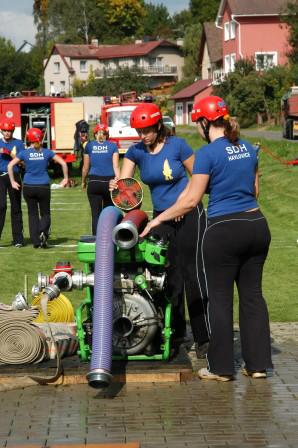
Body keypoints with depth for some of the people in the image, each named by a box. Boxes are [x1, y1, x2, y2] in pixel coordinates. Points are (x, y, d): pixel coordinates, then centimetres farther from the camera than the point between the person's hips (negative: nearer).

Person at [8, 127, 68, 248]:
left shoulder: (24, 153, -1)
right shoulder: (47, 152, 0)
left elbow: (10, 165, -8)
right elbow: (63, 163, -2)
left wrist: (12, 181, -1)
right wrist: (65, 178, 7)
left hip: (28, 187, 0)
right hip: (43, 187, 0)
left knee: (32, 214, 12)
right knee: (45, 213, 11)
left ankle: (36, 241, 6)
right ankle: (43, 232, -19)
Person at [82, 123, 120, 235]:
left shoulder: (89, 146, 6)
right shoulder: (113, 146, 5)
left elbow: (85, 167, 10)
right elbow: (116, 166, -3)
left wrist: (83, 181, 23)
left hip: (94, 182, 0)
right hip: (109, 182, 0)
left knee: (96, 214, 0)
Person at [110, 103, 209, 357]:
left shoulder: (177, 145, -10)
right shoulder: (136, 152, 2)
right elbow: (123, 182, -7)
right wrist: (115, 186, -30)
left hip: (188, 215, -5)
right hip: (162, 218, 5)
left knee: (193, 274, -8)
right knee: (169, 277, 9)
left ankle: (204, 338, -5)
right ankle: (175, 335, 18)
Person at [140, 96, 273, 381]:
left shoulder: (208, 153, -12)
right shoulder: (248, 149, 8)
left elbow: (191, 200, -10)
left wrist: (159, 219, 0)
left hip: (224, 231, -6)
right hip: (256, 226, 6)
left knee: (220, 299, 4)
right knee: (252, 294, 12)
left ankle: (221, 368, 9)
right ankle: (258, 364, 14)